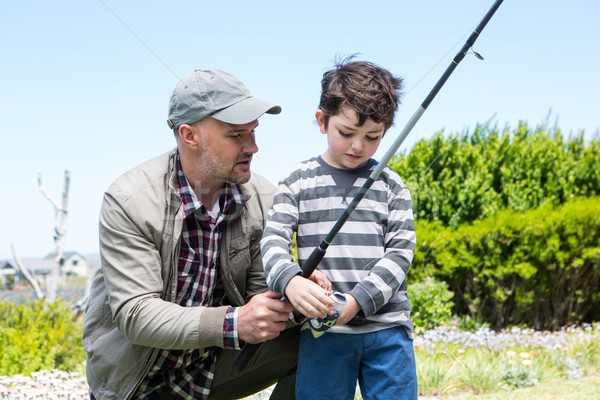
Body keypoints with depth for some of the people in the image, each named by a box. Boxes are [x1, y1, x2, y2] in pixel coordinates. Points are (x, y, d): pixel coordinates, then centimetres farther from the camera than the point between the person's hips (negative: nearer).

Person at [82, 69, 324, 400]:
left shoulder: (261, 198, -8)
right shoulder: (128, 201, -21)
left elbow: (262, 290, -5)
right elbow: (135, 315, -27)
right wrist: (234, 323, -40)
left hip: (210, 369, 4)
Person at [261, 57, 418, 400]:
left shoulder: (392, 186, 6)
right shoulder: (299, 183, 5)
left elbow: (400, 252, 0)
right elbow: (274, 240, -4)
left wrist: (357, 301, -14)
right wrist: (290, 280, -26)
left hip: (388, 330, 1)